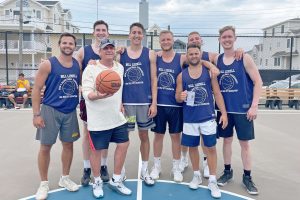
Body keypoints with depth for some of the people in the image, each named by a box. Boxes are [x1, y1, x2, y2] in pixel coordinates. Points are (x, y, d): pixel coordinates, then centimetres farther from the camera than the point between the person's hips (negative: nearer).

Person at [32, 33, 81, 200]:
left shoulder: (78, 64, 4)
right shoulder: (48, 64, -8)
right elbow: (36, 89, -8)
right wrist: (37, 114, -12)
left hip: (71, 112, 4)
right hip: (50, 110, -4)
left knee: (68, 144, 11)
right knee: (45, 147, 3)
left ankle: (65, 178, 29)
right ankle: (44, 183, 20)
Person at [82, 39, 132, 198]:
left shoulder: (120, 67, 7)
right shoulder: (91, 69, -10)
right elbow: (86, 93, -16)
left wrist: (120, 104, 14)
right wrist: (99, 95, -35)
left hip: (118, 117, 6)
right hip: (98, 120, -5)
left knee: (123, 144, 9)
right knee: (96, 150, 6)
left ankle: (116, 180, 27)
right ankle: (97, 182, 29)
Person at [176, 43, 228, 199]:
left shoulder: (209, 71, 1)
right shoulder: (182, 75, 2)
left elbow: (217, 94, 2)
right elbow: (177, 98, 6)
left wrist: (223, 112, -4)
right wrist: (181, 97, -18)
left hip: (208, 117, -1)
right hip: (189, 118, 1)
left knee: (211, 148, 3)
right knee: (192, 147, 11)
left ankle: (212, 181, 16)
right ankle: (196, 176, 32)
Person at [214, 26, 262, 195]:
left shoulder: (245, 58, -7)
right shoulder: (216, 60, 3)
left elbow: (258, 82, -7)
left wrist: (254, 106, -14)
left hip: (243, 109, -3)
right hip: (224, 109, 3)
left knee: (245, 143, 6)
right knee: (227, 140, 13)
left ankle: (247, 177, 20)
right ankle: (228, 172, 29)